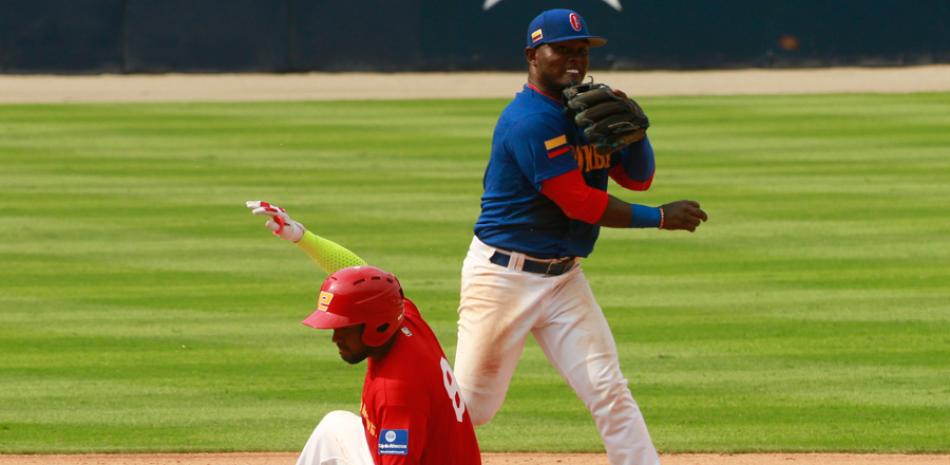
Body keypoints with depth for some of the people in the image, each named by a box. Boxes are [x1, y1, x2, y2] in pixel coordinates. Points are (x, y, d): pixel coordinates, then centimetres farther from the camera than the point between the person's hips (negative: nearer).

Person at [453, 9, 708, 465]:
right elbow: (579, 202, -21)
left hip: (563, 276, 7)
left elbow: (638, 177, 10)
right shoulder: (531, 121, -19)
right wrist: (659, 217, -16)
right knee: (474, 404, 1)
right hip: (505, 275, -7)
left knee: (608, 390, -3)